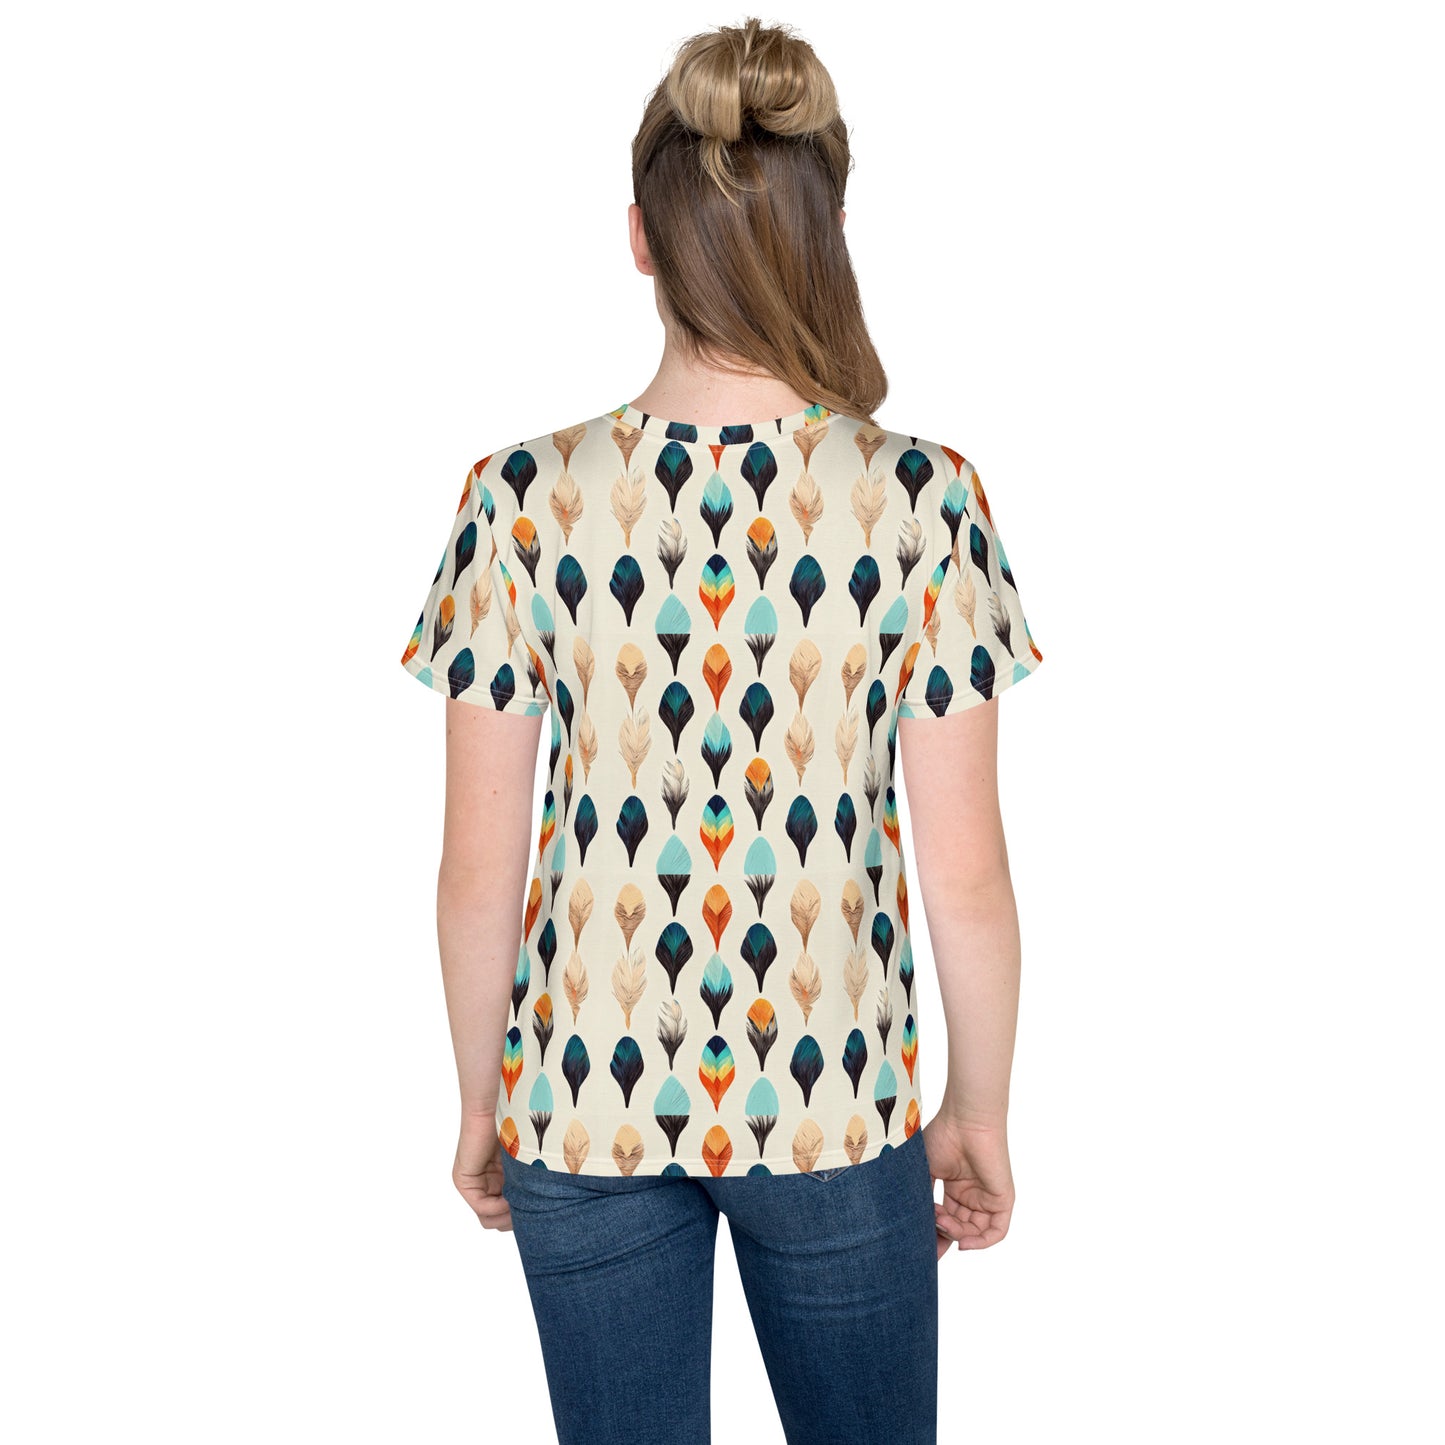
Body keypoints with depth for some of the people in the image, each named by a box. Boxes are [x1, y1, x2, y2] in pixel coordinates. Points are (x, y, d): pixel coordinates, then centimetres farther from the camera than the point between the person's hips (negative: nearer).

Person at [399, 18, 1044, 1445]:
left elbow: (479, 873, -7)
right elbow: (964, 869, -9)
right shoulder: (926, 498, -12)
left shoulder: (526, 498, -12)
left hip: (585, 1105, 1)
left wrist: (480, 1103, 8)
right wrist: (981, 1106, 7)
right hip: (841, 1107, 0)